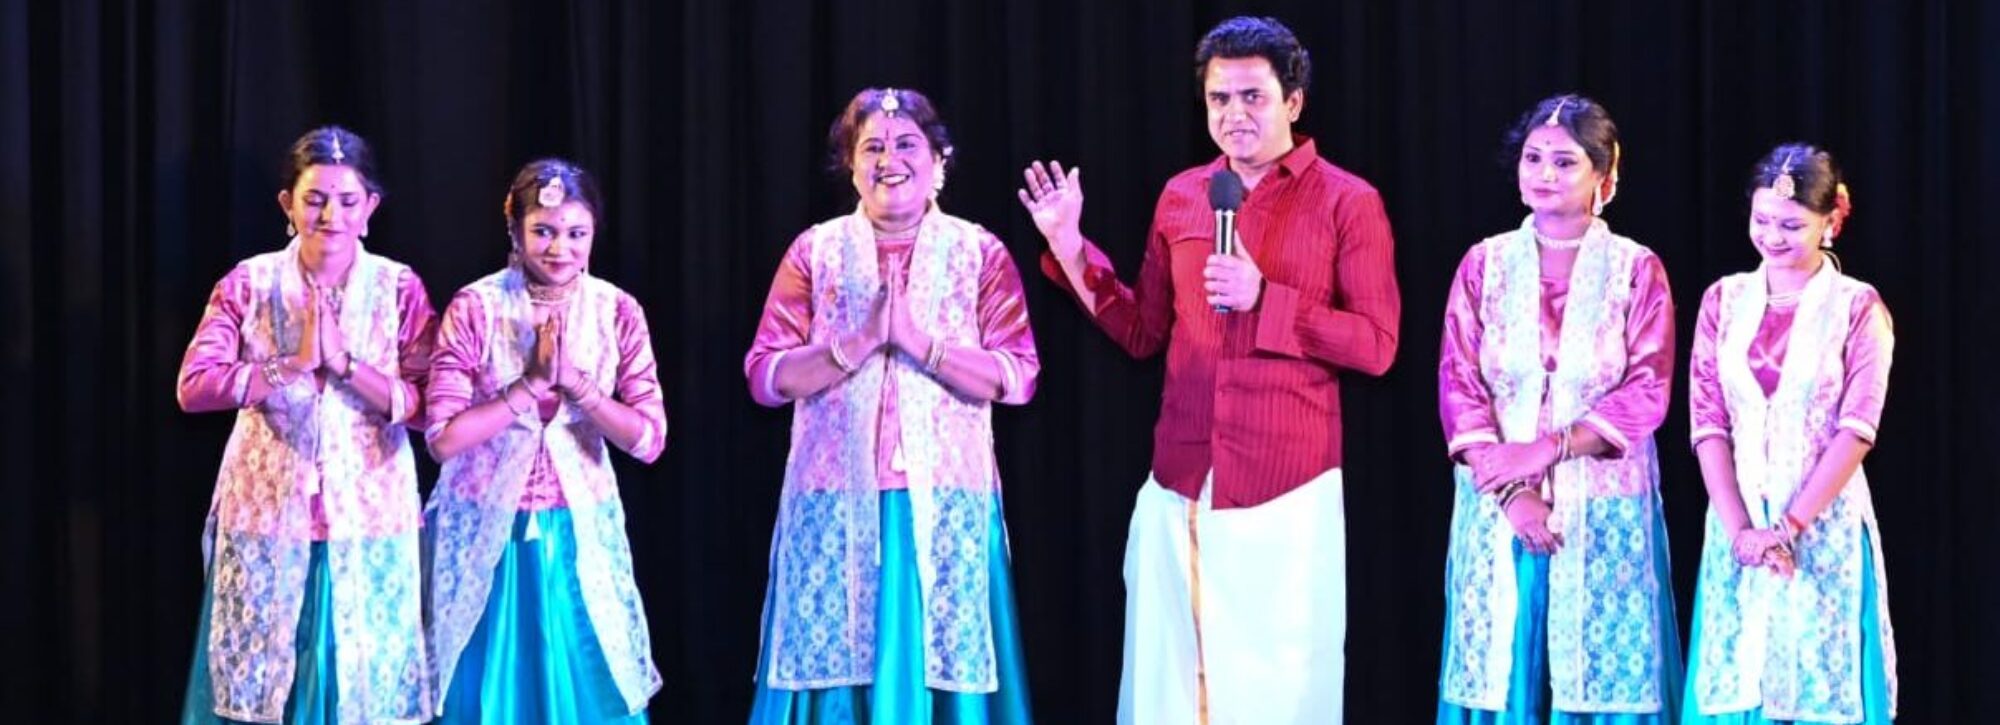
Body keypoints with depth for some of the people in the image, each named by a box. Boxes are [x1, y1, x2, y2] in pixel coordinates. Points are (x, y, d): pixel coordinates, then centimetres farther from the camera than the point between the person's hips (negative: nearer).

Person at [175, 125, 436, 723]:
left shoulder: (400, 288, 1)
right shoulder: (249, 283, 1)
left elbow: (425, 405, -6)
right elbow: (193, 387, -9)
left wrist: (344, 362, -17)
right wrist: (294, 365, -16)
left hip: (367, 519, 0)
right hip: (268, 517, 0)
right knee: (261, 677, 4)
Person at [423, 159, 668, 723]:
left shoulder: (617, 312, -3)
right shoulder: (474, 309, -10)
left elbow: (649, 440, -8)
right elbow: (444, 438, -16)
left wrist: (577, 382, -19)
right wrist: (533, 384, -20)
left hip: (579, 534, 2)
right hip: (488, 534, -2)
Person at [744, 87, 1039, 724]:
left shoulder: (980, 253, 5)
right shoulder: (816, 252, 7)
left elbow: (1019, 376, -4)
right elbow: (764, 376, 0)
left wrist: (919, 342, -14)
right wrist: (858, 344, -13)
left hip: (945, 504, 0)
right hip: (836, 505, 1)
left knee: (946, 666, 0)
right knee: (835, 663, 0)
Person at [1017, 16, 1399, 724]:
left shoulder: (1349, 202, -2)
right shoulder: (1179, 197, 11)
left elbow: (1377, 345, -7)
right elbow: (1143, 334, 16)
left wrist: (1265, 299, -15)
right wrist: (1071, 252, 7)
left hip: (1286, 489, -4)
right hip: (1179, 486, 4)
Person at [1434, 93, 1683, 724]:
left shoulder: (1636, 270, 1)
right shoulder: (1485, 264, 5)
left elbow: (1648, 394, -7)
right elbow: (1458, 387, -1)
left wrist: (1546, 449, -16)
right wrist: (1509, 490, -13)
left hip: (1604, 515, -1)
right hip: (1499, 511, 1)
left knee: (1600, 674, -1)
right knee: (1501, 672, 1)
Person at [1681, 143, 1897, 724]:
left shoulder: (1857, 307, -3)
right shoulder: (1724, 301, 6)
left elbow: (1856, 431, -9)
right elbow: (1708, 424, 0)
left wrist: (1787, 527, -15)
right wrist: (1741, 529, -11)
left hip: (1825, 527, -3)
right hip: (1739, 523, 3)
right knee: (1736, 678, 3)